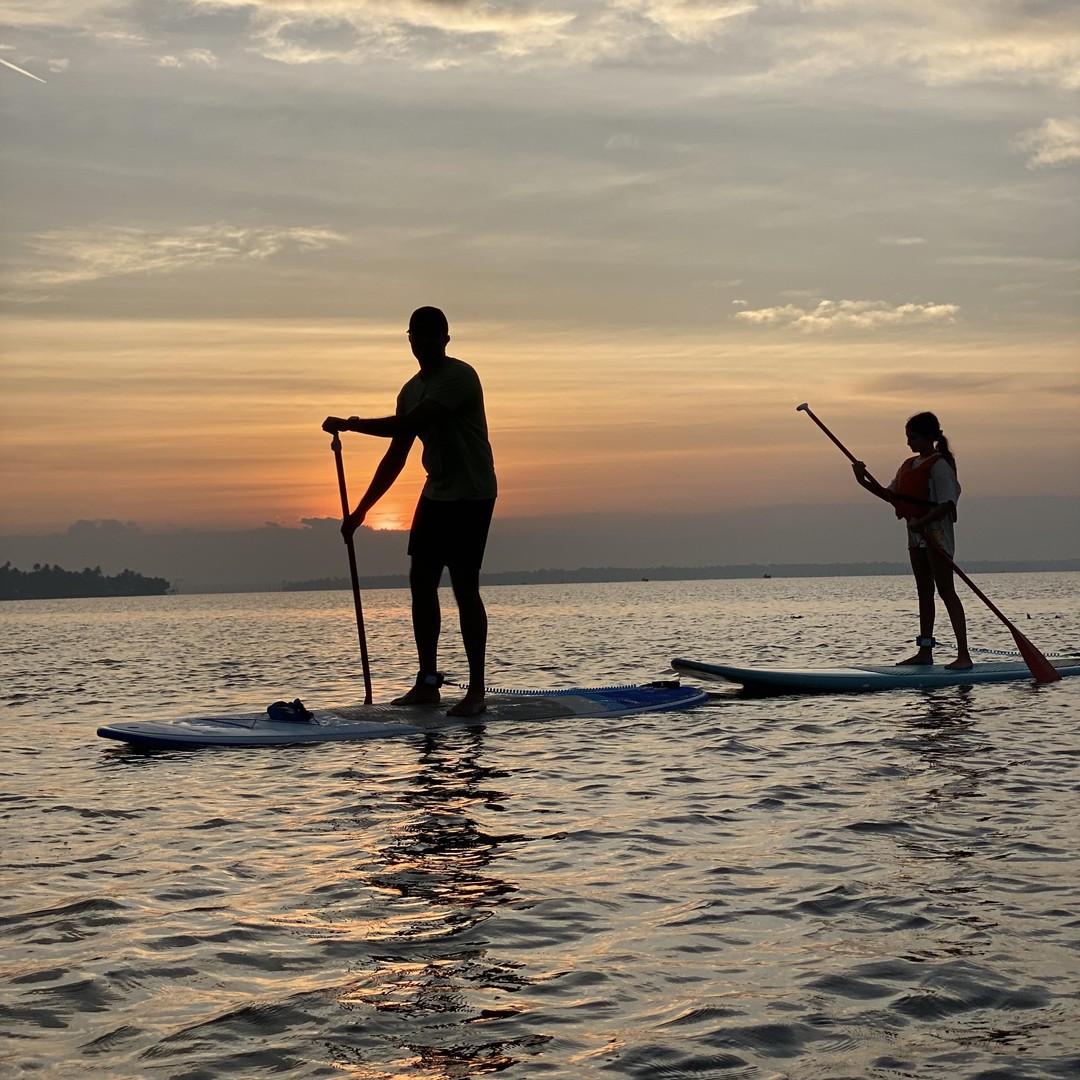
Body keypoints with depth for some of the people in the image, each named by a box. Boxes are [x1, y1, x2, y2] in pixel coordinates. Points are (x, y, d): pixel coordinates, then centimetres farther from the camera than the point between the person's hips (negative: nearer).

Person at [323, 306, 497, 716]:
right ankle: (427, 683, 12)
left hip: (472, 494, -8)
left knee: (465, 586, -10)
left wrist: (349, 424, -20)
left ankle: (477, 690, -5)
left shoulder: (459, 376, -15)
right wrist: (361, 510, 12)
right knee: (421, 581, 6)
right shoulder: (411, 390, 11)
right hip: (436, 492, 8)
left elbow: (410, 425, -27)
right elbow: (396, 457, 15)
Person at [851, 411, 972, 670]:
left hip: (937, 532, -9)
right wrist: (865, 482, 0)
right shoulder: (908, 466, 13)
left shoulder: (939, 465, -14)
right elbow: (891, 495, 13)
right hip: (916, 533, 9)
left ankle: (963, 654, -12)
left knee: (946, 591, -11)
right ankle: (925, 651, 20)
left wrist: (921, 522, -29)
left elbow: (948, 504, -20)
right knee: (924, 591, 13)